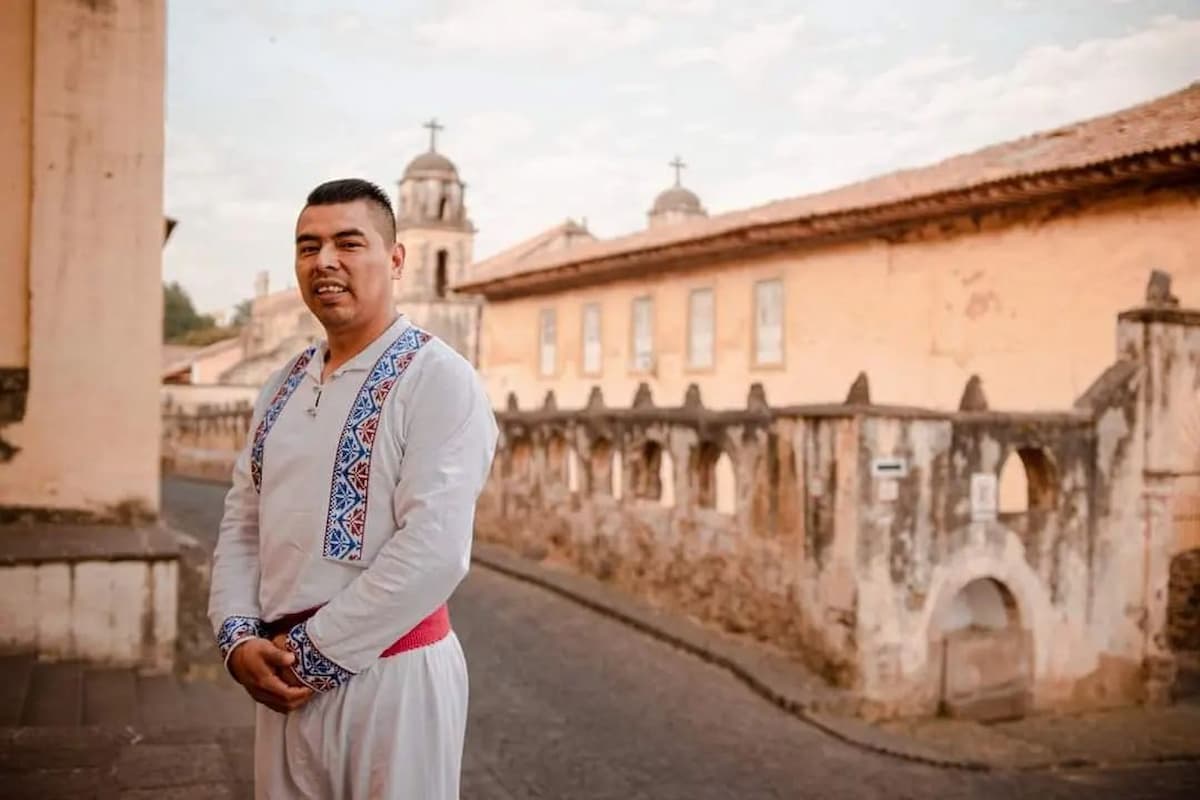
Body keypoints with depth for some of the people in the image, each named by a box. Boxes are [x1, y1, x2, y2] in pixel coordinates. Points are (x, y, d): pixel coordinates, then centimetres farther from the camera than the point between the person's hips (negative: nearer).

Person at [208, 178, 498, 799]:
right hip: (282, 678, 6)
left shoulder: (437, 379, -12)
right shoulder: (282, 386, 11)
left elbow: (433, 550, -21)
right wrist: (240, 638, -4)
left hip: (390, 673, -6)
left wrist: (313, 654, -16)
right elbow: (241, 523, 12)